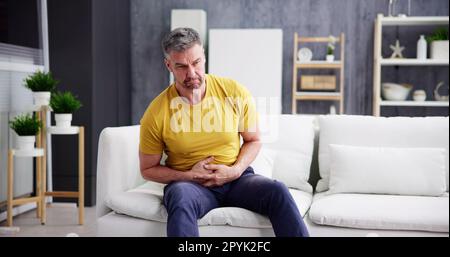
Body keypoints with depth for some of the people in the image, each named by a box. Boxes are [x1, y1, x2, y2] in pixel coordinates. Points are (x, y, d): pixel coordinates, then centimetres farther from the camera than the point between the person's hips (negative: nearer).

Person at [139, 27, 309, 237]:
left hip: (236, 178, 2)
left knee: (278, 191, -27)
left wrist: (235, 171, -11)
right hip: (188, 183, -1)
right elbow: (148, 169, 3)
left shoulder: (236, 93, -5)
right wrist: (190, 176, -13)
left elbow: (253, 141, 8)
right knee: (181, 198, -38)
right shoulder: (156, 114, -9)